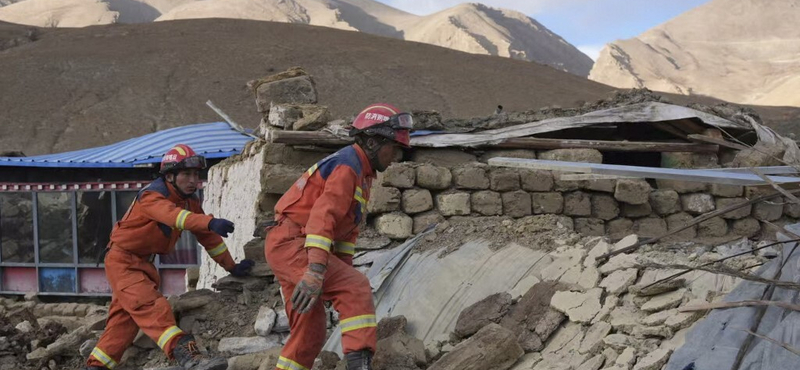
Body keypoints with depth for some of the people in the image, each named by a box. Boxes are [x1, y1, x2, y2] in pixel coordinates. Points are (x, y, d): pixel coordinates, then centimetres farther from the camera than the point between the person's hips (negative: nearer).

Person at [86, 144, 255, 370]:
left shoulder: (190, 201, 3)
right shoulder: (152, 196, -22)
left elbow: (208, 237, 9)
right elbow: (174, 215, -44)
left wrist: (232, 267, 8)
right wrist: (210, 222, -59)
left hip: (144, 263, 9)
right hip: (122, 260, -9)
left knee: (124, 319, 14)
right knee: (152, 307, -26)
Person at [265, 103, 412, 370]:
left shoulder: (362, 173, 18)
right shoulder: (347, 166, -14)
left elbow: (347, 228, 19)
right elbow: (323, 216, -27)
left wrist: (344, 271, 11)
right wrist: (316, 271, -36)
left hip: (287, 248, 10)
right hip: (291, 243, -10)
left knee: (310, 333, 12)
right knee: (356, 289, -24)